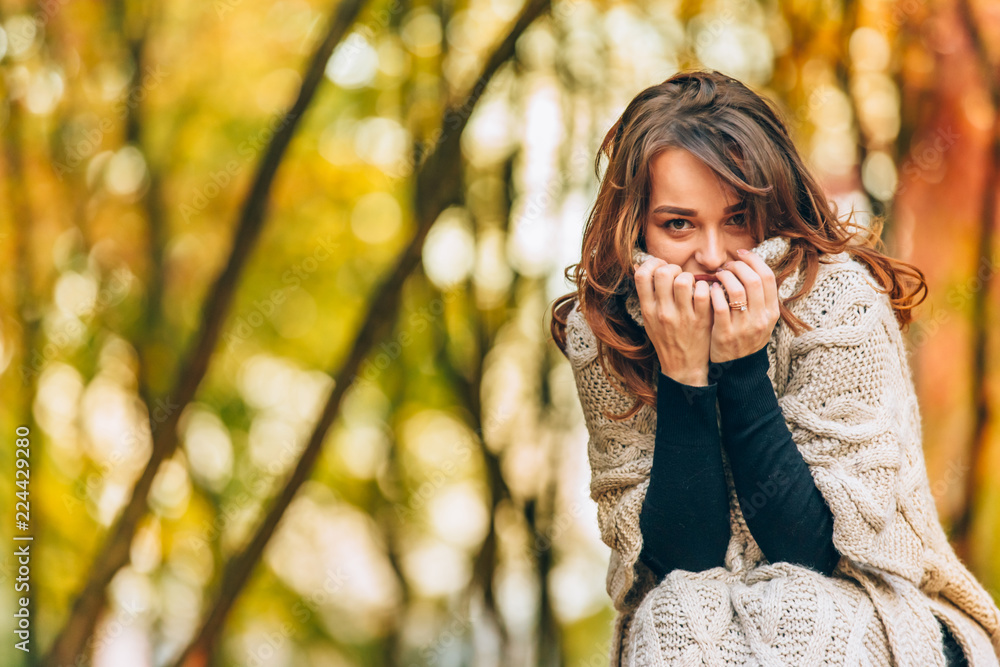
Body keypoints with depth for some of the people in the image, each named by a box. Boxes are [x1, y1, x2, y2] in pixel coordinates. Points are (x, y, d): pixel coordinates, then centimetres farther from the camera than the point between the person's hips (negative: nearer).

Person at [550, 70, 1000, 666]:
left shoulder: (835, 300, -17)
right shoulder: (601, 331, -10)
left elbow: (814, 548, -18)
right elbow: (682, 556, -15)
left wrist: (743, 366, -25)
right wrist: (683, 373, -25)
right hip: (695, 609, 1)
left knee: (793, 617, -32)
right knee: (674, 616, -31)